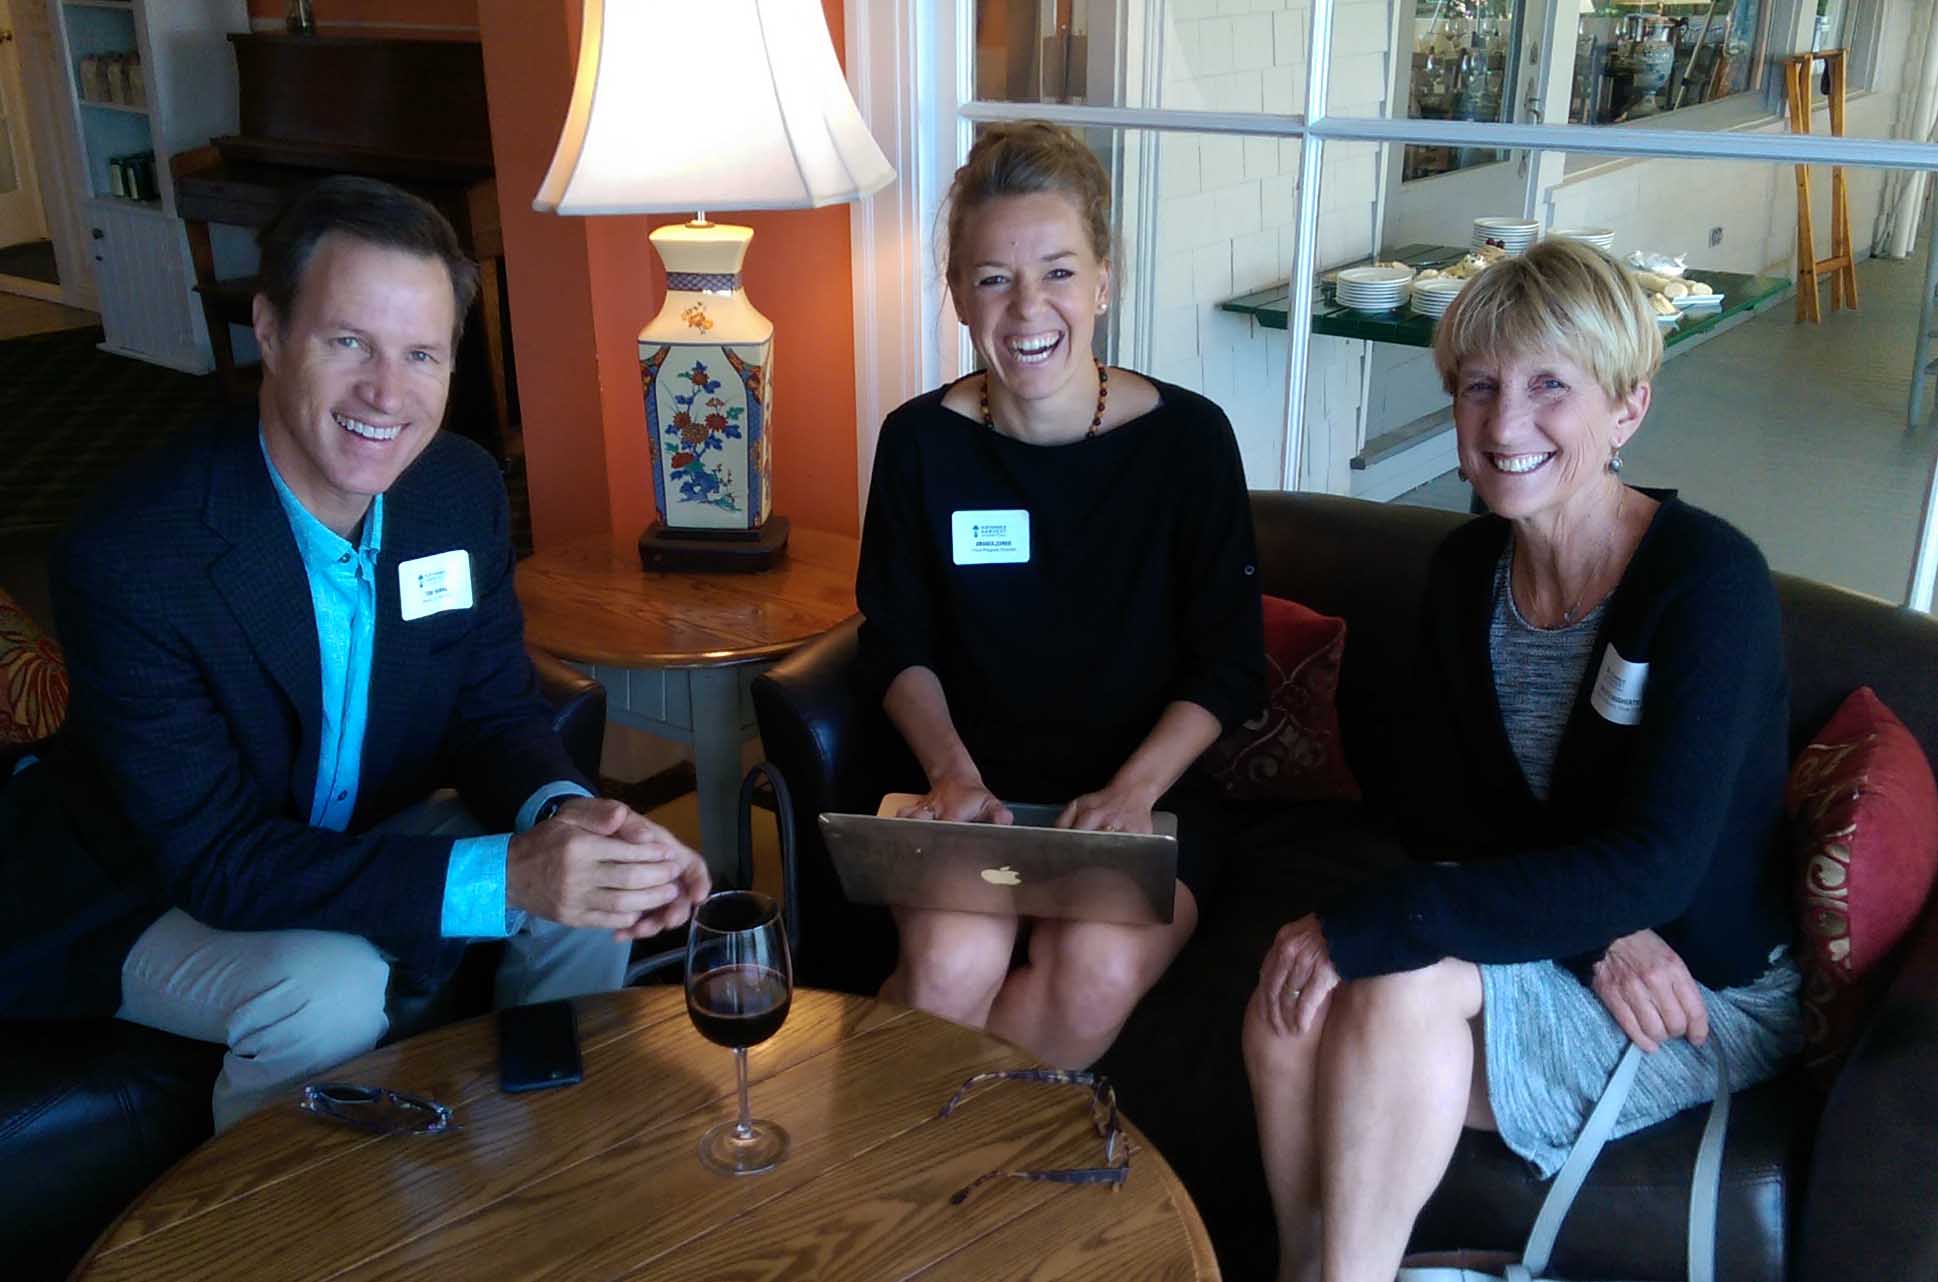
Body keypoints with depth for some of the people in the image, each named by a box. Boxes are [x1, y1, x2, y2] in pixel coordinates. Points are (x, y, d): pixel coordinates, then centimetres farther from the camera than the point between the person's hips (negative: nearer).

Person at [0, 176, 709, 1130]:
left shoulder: (463, 489, -12)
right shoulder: (128, 555, -30)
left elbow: (493, 710, -3)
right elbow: (219, 861, -31)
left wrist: (564, 812, -28)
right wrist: (504, 877, -42)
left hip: (357, 836, 6)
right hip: (149, 896, -5)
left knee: (593, 890, -10)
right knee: (329, 990, -31)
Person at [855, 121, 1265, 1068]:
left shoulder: (1188, 437, -6)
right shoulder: (921, 442, -2)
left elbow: (1229, 665, -2)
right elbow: (898, 645, 7)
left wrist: (1133, 788, -16)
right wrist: (951, 770, -10)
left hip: (1144, 788, 0)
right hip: (977, 789, 1)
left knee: (1097, 978, -28)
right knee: (951, 968, -29)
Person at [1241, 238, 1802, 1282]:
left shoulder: (1710, 579, -21)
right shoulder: (1467, 568, -2)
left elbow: (1653, 868, -28)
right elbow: (1457, 802, 1)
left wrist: (1363, 928, -32)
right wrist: (1601, 929, -19)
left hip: (1713, 999, -4)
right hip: (1556, 948, 5)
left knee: (1403, 977, -30)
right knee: (1289, 1002, -22)